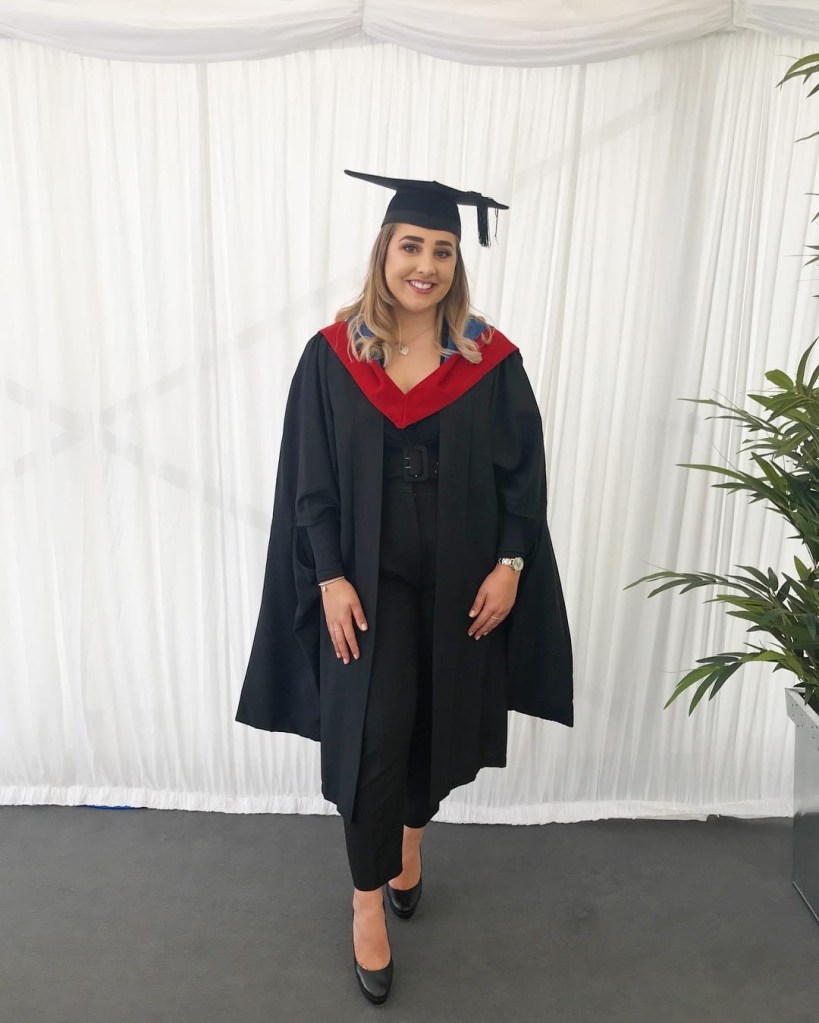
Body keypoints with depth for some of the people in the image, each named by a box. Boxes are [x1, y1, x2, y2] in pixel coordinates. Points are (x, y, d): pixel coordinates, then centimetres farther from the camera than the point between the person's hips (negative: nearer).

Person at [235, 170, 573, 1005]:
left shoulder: (492, 361, -3)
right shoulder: (333, 356, -4)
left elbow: (524, 473, 0)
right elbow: (309, 481, -5)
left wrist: (509, 566, -7)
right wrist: (329, 577, -11)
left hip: (462, 583, 2)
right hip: (368, 583, -1)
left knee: (437, 724, 16)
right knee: (372, 736, -1)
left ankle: (411, 837, 46)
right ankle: (368, 900, 21)